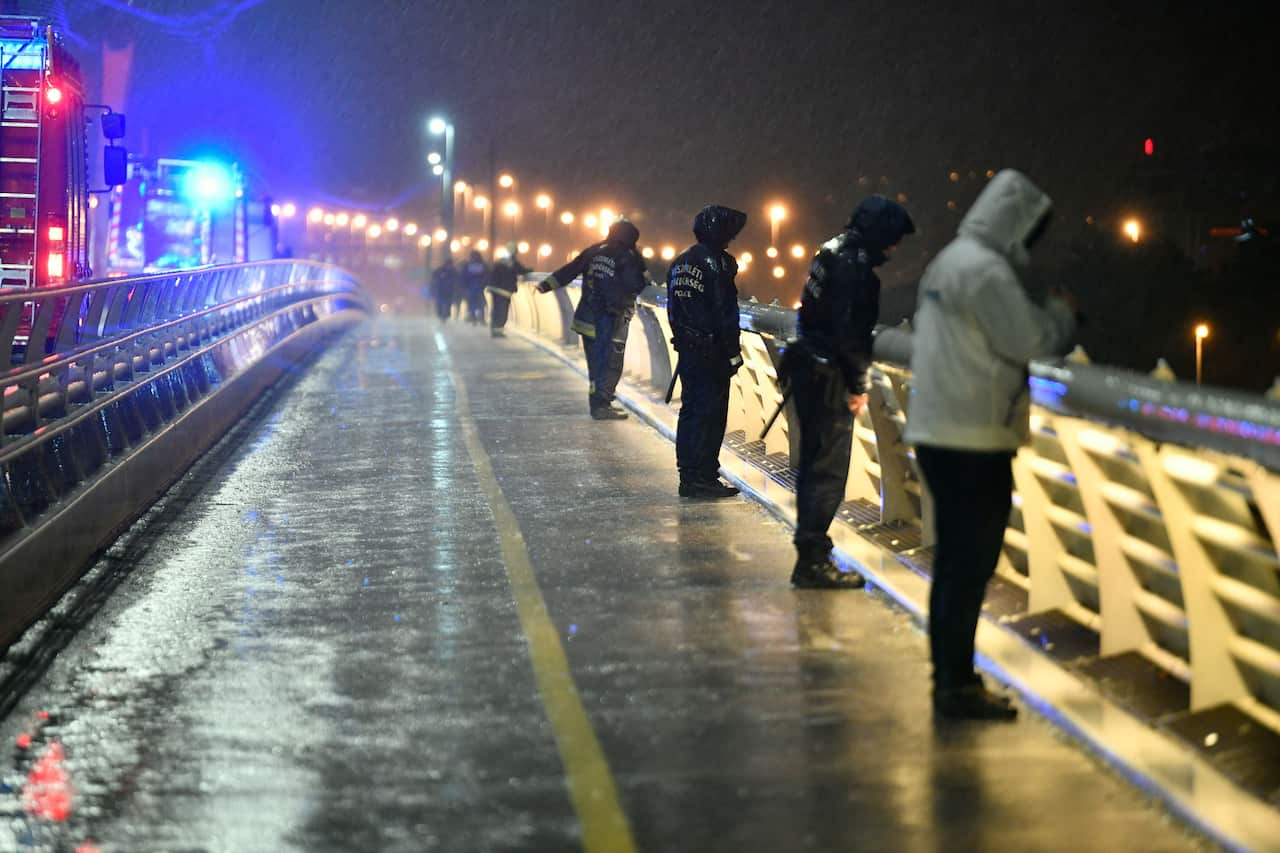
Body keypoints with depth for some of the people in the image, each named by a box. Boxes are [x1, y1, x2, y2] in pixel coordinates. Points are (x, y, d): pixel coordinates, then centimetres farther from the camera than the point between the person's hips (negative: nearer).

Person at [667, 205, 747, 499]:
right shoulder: (716, 264, -15)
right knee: (710, 414, -4)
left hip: (687, 349, 8)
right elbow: (725, 313, -17)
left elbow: (673, 309, 16)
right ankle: (701, 477, -3)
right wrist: (733, 353, -12)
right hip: (712, 351, -8)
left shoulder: (680, 263, 12)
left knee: (690, 411, 13)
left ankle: (690, 474, 18)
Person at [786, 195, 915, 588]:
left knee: (815, 464, 15)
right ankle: (812, 561, -5)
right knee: (829, 470, -6)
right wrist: (859, 385, -13)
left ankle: (811, 554, 22)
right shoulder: (854, 265, -17)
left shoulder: (834, 252, 14)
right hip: (828, 378, -10)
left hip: (807, 368, 10)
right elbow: (851, 333, -21)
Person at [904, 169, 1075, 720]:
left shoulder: (949, 261, 16)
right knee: (970, 562, -5)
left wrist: (1048, 320, 13)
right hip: (972, 441, -10)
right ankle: (958, 684, -2)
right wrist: (1061, 314, 2)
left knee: (957, 561, 16)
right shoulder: (986, 268, -16)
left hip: (939, 434, 10)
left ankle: (949, 677, 22)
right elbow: (1029, 341, -17)